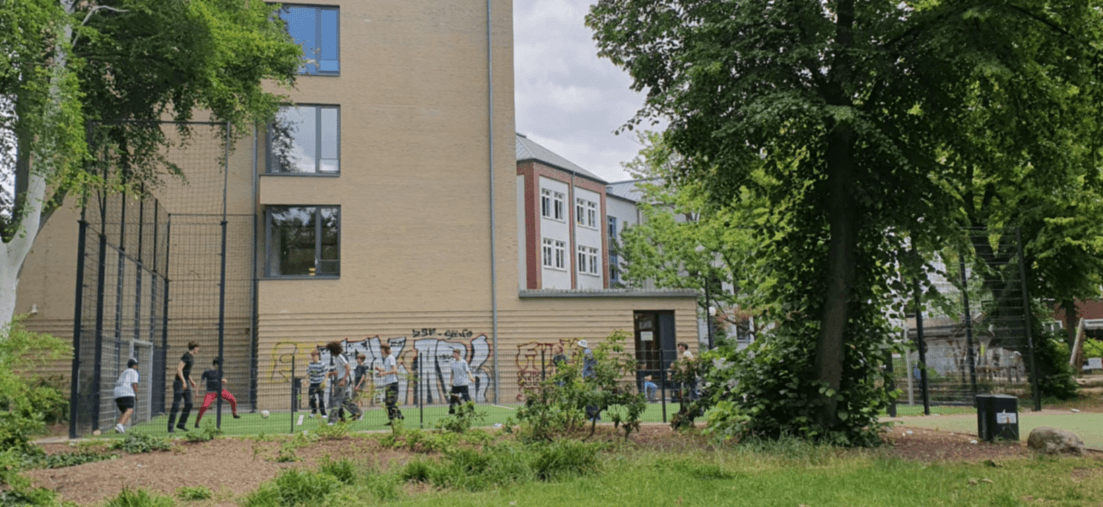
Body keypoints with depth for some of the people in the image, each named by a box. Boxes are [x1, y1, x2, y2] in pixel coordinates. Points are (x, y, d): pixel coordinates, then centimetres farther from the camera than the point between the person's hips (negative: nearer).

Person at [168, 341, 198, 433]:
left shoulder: (192, 357, 13)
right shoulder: (186, 356, -17)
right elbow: (179, 369, -24)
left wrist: (191, 381, 22)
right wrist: (184, 382, -27)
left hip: (186, 382, 9)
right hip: (179, 382, -9)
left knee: (189, 404, 6)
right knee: (176, 406, -7)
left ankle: (181, 424, 16)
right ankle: (170, 427, -3)